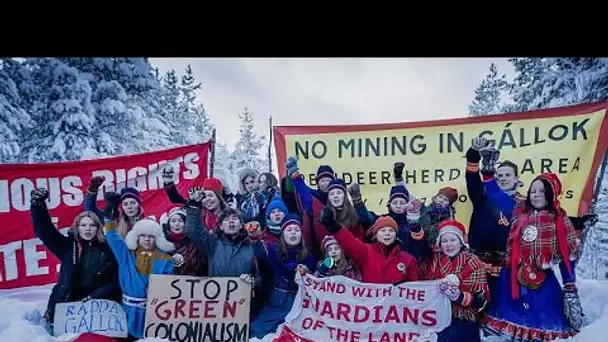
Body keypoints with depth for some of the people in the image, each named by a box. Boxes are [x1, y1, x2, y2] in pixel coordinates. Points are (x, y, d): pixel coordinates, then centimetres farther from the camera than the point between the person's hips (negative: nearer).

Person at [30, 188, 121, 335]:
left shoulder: (107, 250, -3)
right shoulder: (68, 245, 2)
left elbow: (115, 283, -3)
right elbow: (44, 229, -7)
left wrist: (94, 297, -16)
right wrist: (38, 204, -19)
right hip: (66, 305, 1)